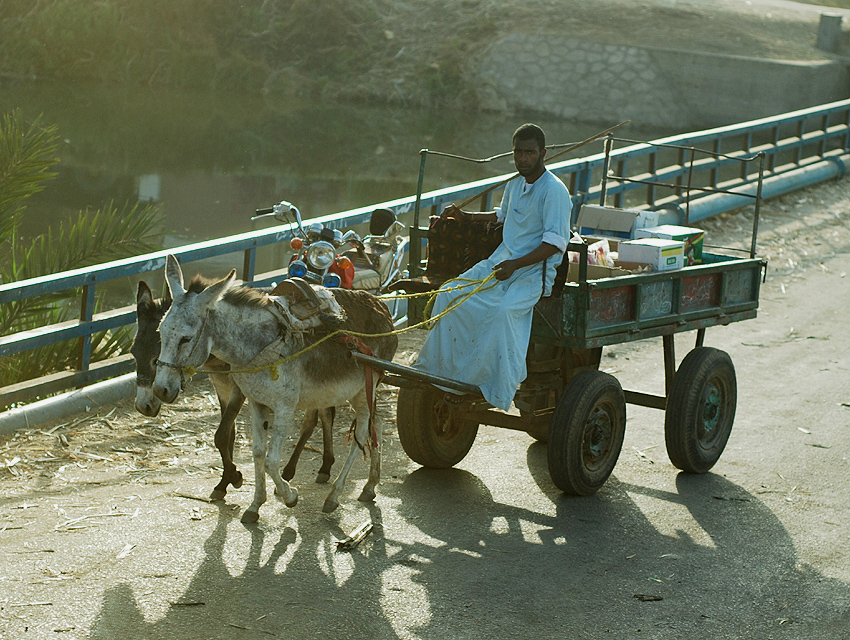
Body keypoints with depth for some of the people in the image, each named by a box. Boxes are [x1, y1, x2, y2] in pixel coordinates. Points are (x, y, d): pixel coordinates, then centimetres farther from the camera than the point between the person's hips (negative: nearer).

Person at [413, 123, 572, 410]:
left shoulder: (554, 191, -11)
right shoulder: (514, 185, 14)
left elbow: (555, 242, -18)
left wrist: (515, 265, -26)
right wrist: (464, 216, 26)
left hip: (535, 269, -8)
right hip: (502, 260, 8)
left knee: (504, 310, -35)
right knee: (451, 295, -11)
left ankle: (496, 388, -24)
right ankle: (443, 370, -4)